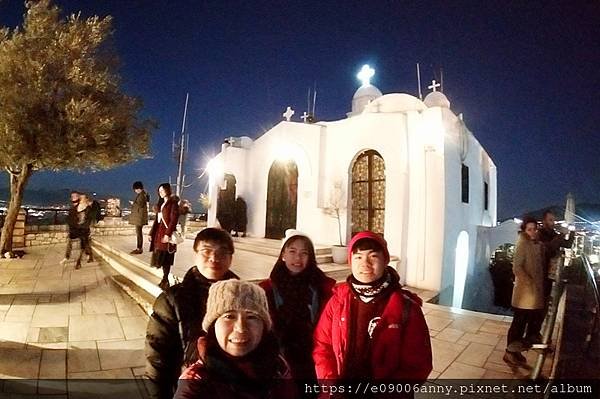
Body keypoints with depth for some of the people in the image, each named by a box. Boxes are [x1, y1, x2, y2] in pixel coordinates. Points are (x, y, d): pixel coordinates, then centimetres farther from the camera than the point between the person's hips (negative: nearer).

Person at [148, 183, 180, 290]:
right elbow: (157, 219, 18)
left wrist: (168, 234, -22)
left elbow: (173, 219, -15)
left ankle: (165, 280, 1)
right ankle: (165, 279, 15)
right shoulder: (161, 203, 18)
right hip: (159, 231, 8)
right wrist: (151, 233, 14)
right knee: (160, 256, 8)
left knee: (166, 257, -6)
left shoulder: (173, 202, -6)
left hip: (166, 231, -8)